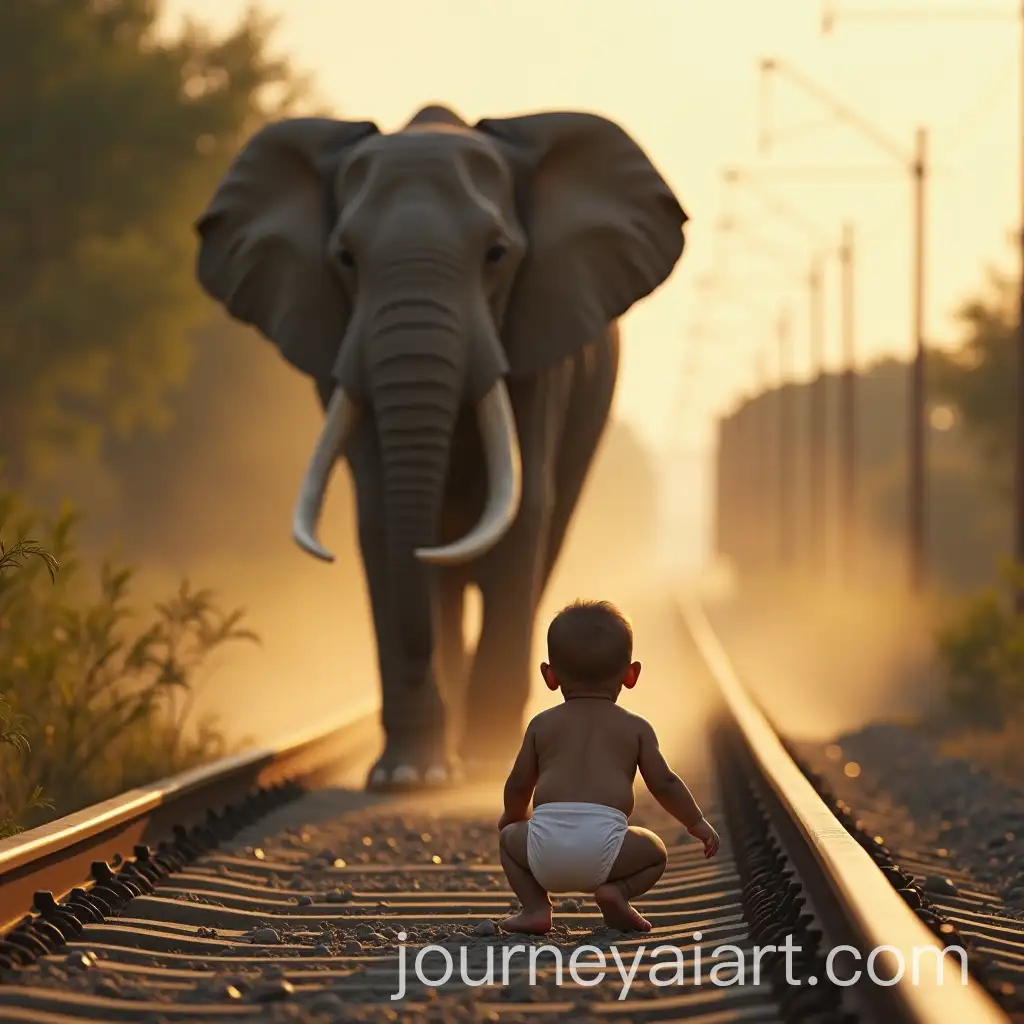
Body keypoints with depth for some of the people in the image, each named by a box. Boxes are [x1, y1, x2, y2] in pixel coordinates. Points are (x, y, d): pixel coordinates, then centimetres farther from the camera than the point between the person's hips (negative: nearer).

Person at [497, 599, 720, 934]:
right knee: (654, 852, 27)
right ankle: (616, 892, -2)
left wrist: (513, 816, 45)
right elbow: (664, 784, 14)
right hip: (602, 842, -1)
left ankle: (535, 906, 8)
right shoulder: (636, 728, 16)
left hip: (546, 845, 1)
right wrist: (697, 823, 30)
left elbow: (518, 785, 23)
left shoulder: (542, 724, 20)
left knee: (510, 837, 32)